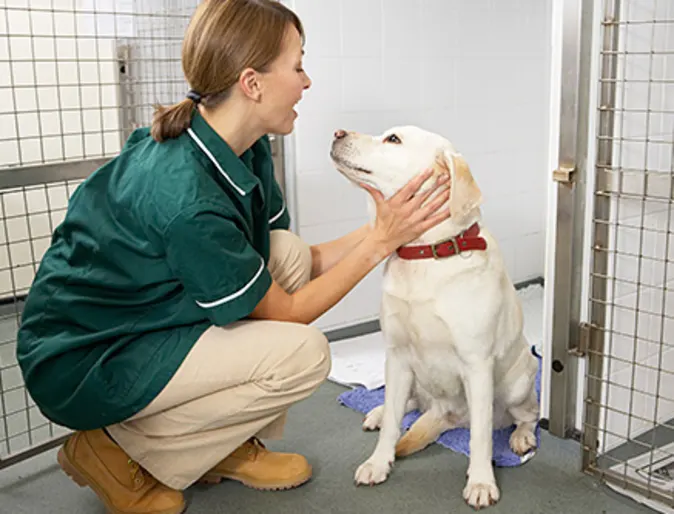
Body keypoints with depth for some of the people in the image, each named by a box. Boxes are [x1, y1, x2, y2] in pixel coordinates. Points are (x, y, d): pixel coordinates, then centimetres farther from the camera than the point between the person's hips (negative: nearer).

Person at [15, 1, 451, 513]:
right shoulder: (184, 196, -32)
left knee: (288, 251, -6)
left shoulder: (248, 149, -6)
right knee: (304, 354, -19)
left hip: (150, 318, 9)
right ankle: (117, 451, -1)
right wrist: (382, 241, -19)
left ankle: (230, 446, 7)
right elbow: (287, 311, -19)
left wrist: (384, 226, -3)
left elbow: (302, 265, 1)